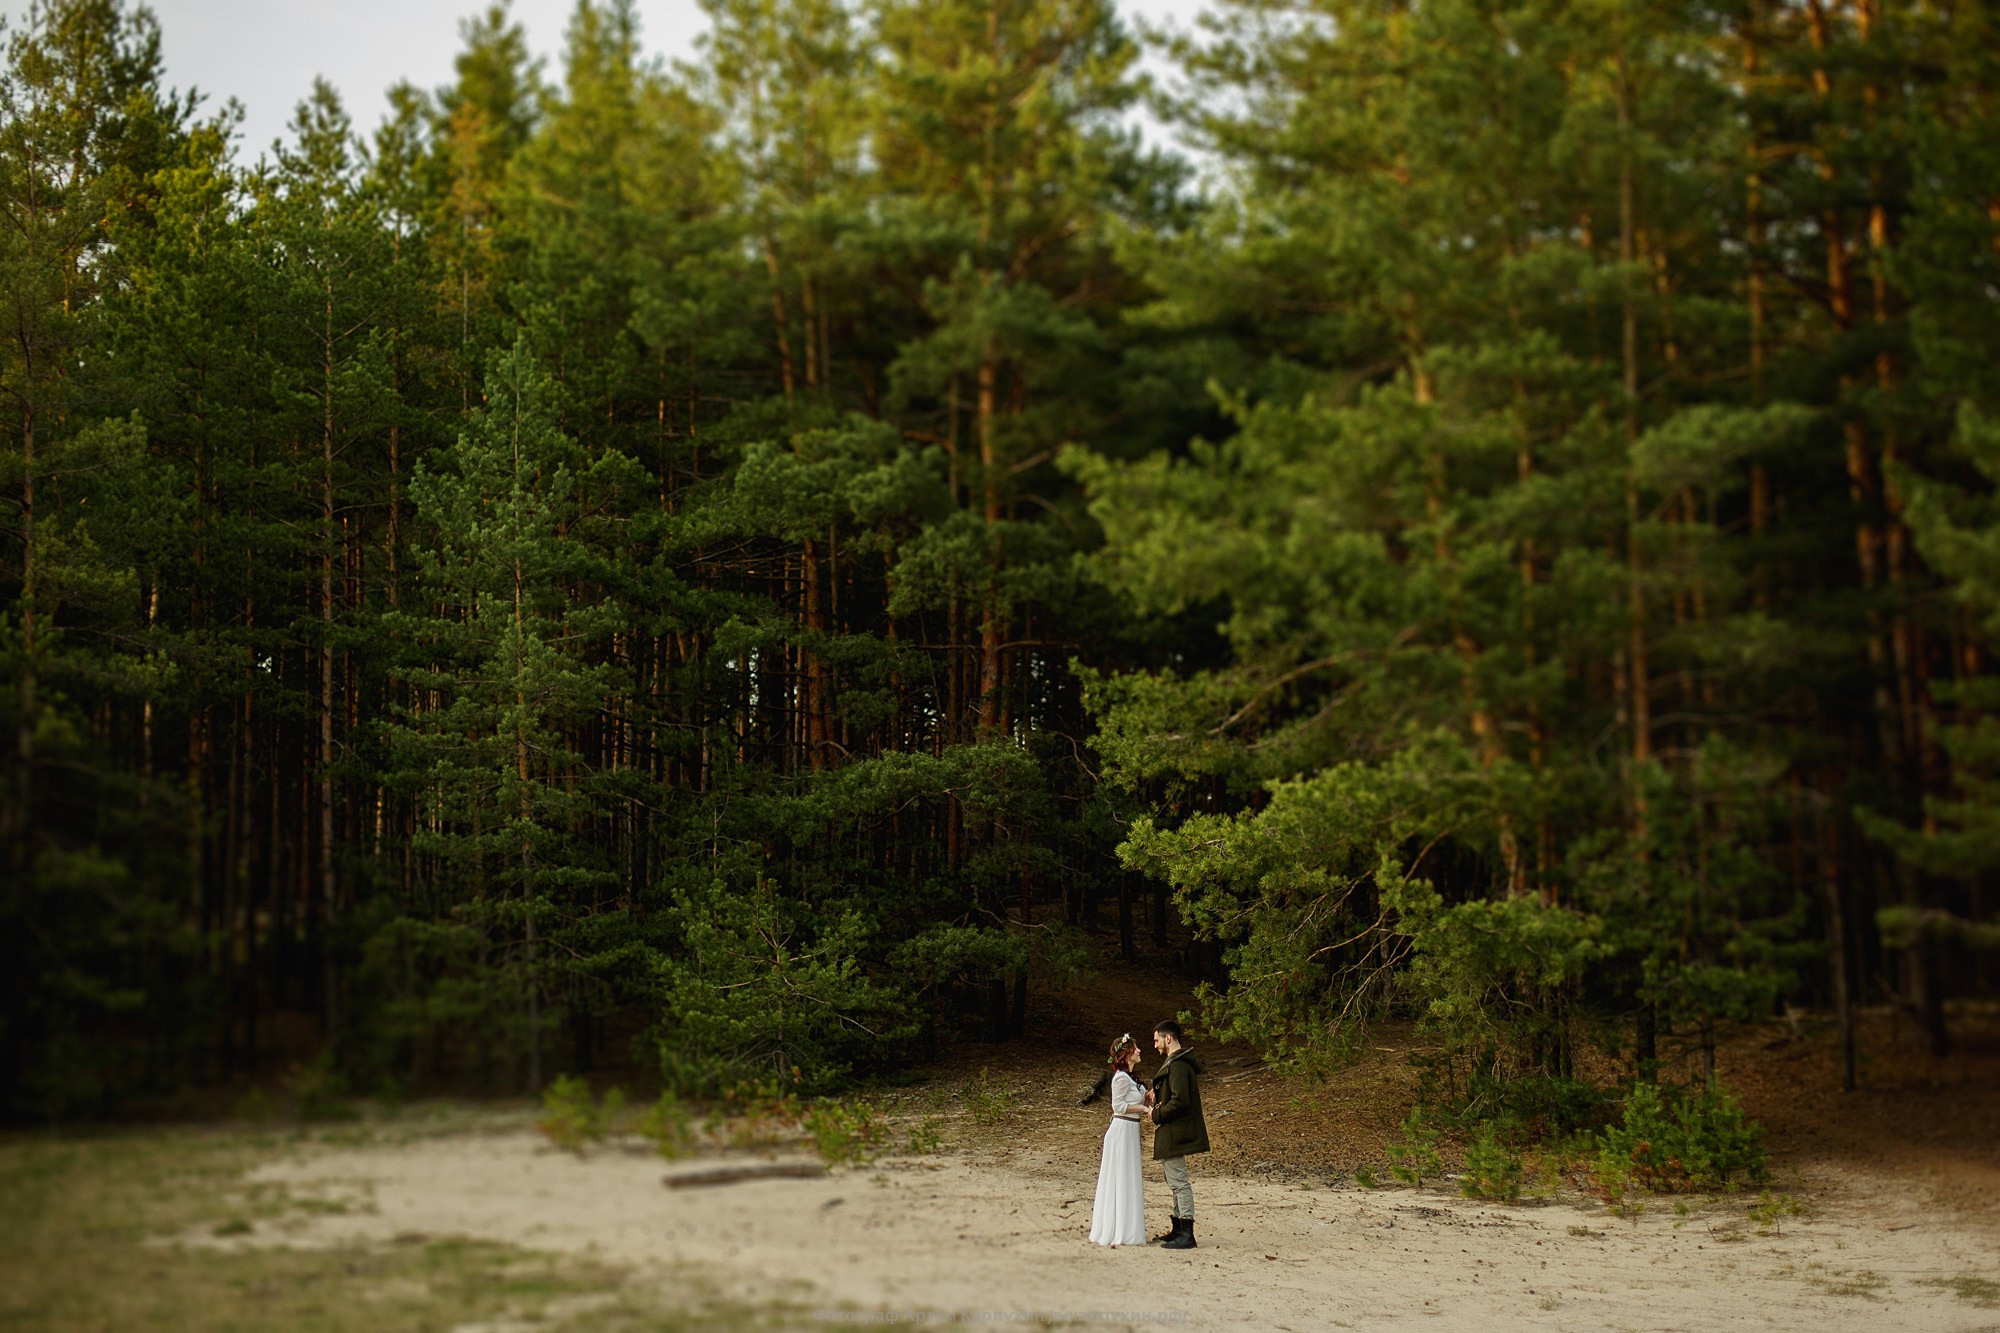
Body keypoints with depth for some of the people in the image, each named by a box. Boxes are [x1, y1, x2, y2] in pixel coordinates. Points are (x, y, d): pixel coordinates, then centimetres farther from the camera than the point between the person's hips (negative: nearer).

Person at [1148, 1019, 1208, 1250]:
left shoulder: (1178, 1066, -20)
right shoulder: (1176, 1062, 15)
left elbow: (1180, 1101, -26)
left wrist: (1157, 1114, -14)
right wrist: (1157, 1093, 7)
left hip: (1174, 1133, -11)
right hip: (1172, 1133, 11)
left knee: (1179, 1182, -9)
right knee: (1176, 1182, 17)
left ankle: (1187, 1234, -8)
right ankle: (1178, 1229, 25)